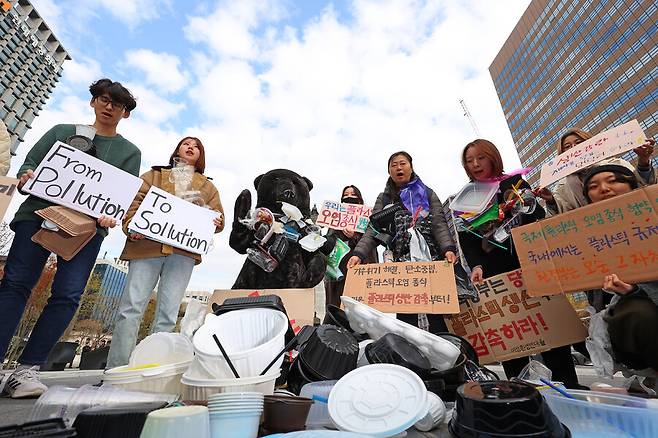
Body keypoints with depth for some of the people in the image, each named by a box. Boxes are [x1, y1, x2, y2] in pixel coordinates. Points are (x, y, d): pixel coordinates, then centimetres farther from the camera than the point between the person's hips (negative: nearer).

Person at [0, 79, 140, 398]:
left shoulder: (130, 152, 15)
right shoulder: (62, 131, 20)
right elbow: (29, 163, 15)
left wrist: (112, 216, -15)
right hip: (40, 213, 2)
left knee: (67, 296, -11)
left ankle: (27, 370, -2)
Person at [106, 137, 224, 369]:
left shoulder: (208, 187, 21)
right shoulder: (154, 175, 19)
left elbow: (218, 217, 18)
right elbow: (134, 204, 9)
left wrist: (216, 223, -5)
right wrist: (130, 227, -8)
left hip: (183, 252, 1)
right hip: (147, 245, 0)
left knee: (167, 314, -2)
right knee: (131, 307, -5)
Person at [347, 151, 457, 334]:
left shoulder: (427, 193, 14)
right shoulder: (384, 199, 13)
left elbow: (439, 224, 2)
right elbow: (373, 230, 1)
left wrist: (448, 248, -17)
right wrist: (359, 254, -17)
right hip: (401, 263, 0)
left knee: (438, 318, 2)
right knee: (406, 316, 0)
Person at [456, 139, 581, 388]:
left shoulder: (514, 183, 10)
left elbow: (538, 218, 3)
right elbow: (466, 239, 1)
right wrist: (476, 266, -15)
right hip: (493, 275, 1)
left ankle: (568, 386, 18)